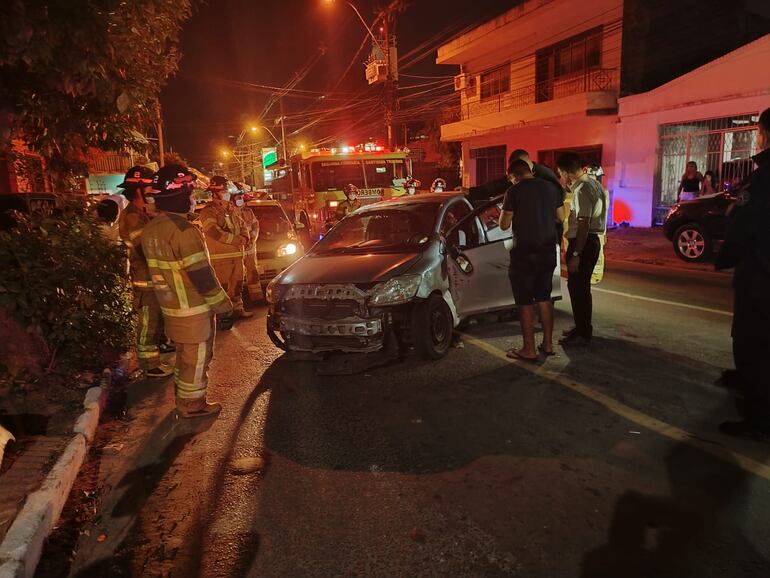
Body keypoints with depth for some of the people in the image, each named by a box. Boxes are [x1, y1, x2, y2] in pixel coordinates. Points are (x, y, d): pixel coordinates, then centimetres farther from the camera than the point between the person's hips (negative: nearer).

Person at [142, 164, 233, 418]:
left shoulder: (150, 229, 5)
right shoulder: (184, 231, -23)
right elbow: (202, 277, -23)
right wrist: (224, 308, -14)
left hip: (170, 308, 9)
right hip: (194, 312, -9)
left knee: (184, 355, 23)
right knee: (196, 359, 7)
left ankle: (182, 398, 37)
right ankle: (192, 405, 20)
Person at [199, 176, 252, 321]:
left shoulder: (232, 208, 17)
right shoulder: (209, 211, -8)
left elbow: (242, 225, 22)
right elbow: (213, 231, -20)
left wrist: (245, 238, 0)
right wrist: (235, 240, -19)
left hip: (236, 253, 8)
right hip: (220, 256, -8)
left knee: (237, 284, 14)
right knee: (222, 286, -5)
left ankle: (237, 309, 25)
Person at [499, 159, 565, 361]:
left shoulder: (514, 192, -11)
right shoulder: (551, 188, 5)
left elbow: (504, 225, -10)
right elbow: (561, 217, 13)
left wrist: (509, 212, 10)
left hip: (525, 253, -6)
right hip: (548, 251, 6)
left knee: (525, 302, 2)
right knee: (544, 298, 17)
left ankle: (529, 349, 6)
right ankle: (548, 344, 23)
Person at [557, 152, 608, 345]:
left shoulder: (582, 189, -19)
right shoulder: (591, 183, 12)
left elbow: (583, 224, -24)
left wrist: (576, 254, -23)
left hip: (583, 243, -10)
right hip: (590, 240, 10)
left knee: (578, 288, -2)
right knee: (579, 286, 18)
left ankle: (582, 333, 8)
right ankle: (582, 327, 30)